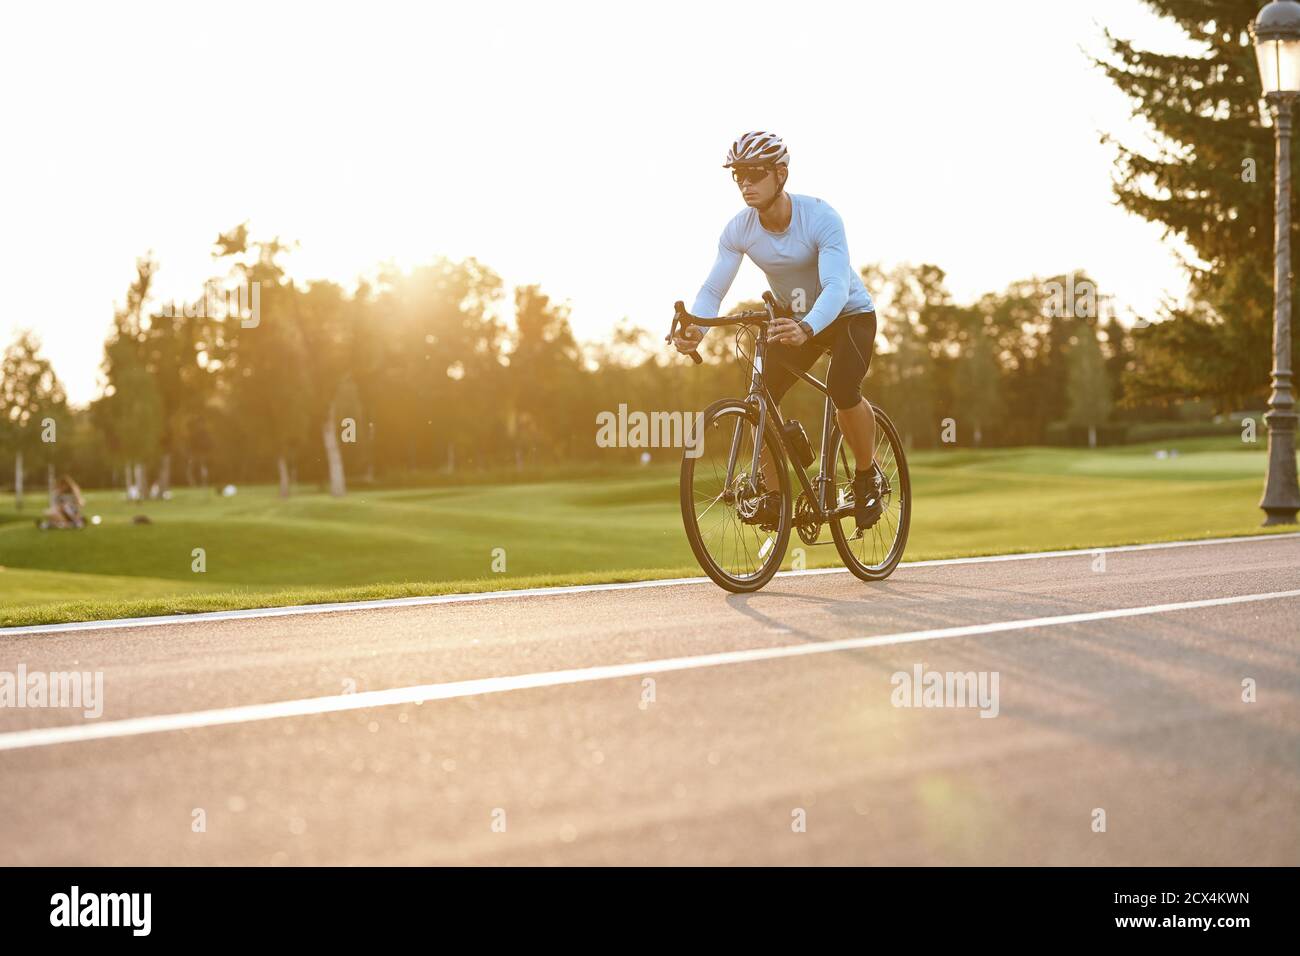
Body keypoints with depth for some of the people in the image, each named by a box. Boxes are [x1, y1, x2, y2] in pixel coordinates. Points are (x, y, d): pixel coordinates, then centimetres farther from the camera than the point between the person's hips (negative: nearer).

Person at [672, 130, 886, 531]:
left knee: (842, 389, -30)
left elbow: (836, 286, -41)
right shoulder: (739, 230, -17)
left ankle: (868, 475, -4)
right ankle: (772, 495, -4)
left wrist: (806, 329, -62)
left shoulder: (820, 217, -30)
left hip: (849, 314, -4)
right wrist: (694, 327, -45)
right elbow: (713, 288, -22)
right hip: (793, 319, 5)